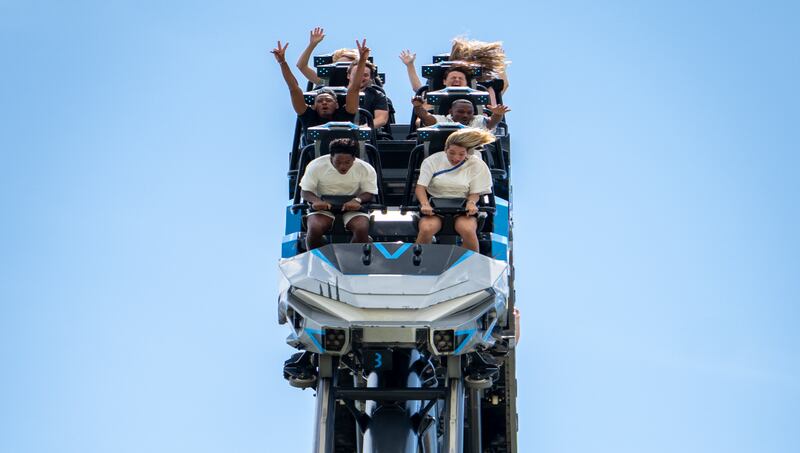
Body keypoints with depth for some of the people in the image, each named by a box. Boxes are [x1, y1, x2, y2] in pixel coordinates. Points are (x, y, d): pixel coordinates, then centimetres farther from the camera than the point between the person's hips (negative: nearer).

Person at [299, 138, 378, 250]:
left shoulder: (365, 169, -6)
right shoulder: (316, 166, -7)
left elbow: (370, 193, -3)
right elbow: (305, 191, -3)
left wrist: (357, 200, -26)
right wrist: (316, 200, -26)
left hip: (353, 207, 0)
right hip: (324, 207, 0)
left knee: (362, 229, -32)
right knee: (314, 228, -32)